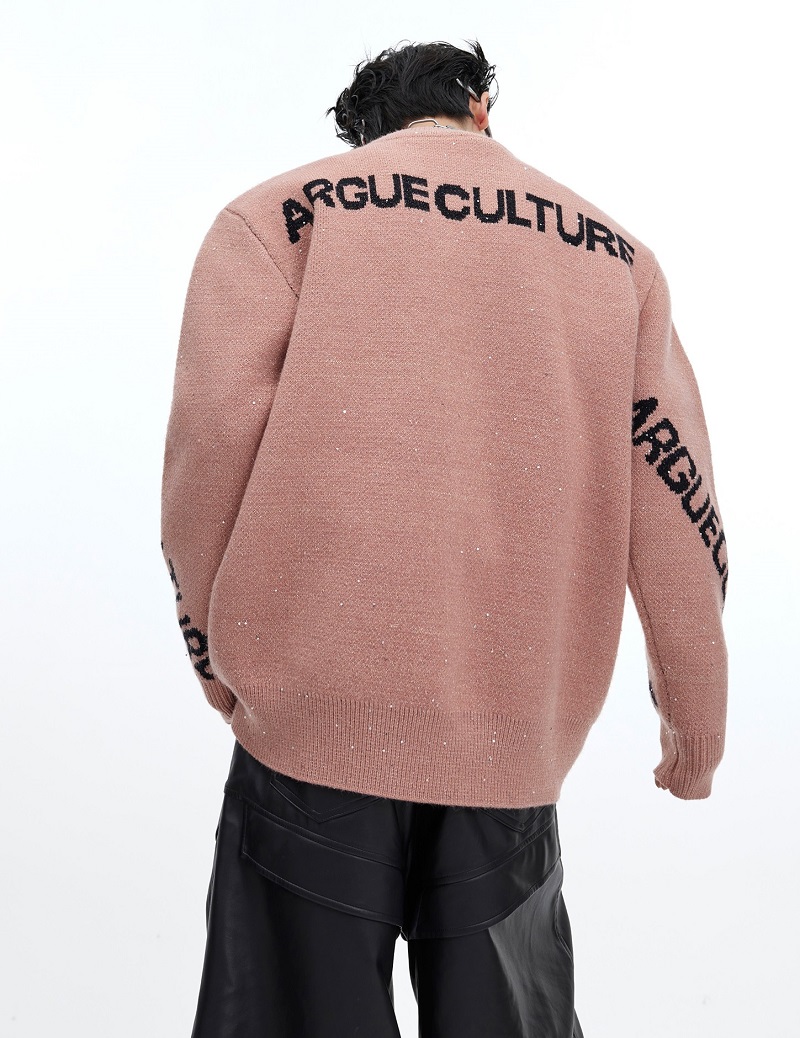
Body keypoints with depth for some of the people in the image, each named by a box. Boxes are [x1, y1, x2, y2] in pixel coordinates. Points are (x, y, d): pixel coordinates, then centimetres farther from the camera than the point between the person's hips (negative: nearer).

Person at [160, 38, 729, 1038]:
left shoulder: (279, 213, 6)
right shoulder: (616, 255, 13)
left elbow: (212, 443, -7)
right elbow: (675, 507, 8)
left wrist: (213, 647, 8)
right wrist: (695, 725, 18)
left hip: (314, 707, -2)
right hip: (516, 741, 3)